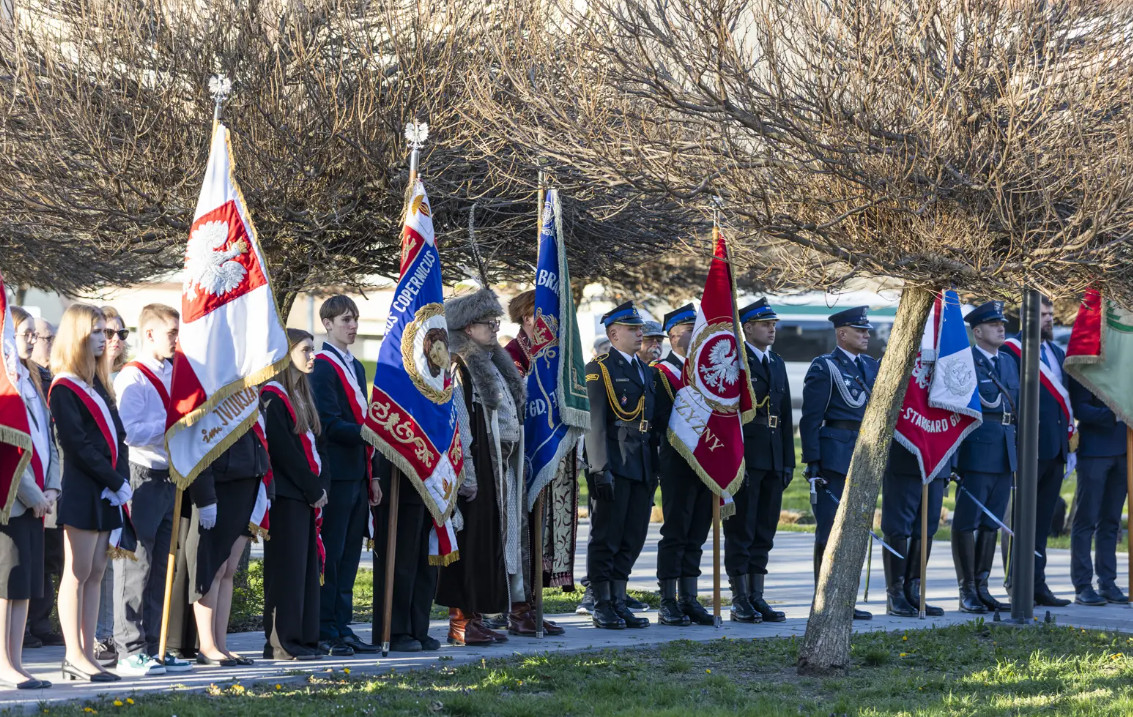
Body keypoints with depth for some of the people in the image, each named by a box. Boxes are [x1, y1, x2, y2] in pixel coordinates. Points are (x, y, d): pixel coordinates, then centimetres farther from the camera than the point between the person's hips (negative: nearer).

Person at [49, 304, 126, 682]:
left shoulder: (98, 385, 18)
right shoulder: (64, 388, -8)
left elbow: (117, 436, 15)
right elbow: (77, 444, -15)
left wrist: (121, 481, 1)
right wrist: (115, 481, -14)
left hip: (106, 491, 8)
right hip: (81, 491, -8)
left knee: (95, 573, 6)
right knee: (78, 574, -6)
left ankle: (86, 655, 8)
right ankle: (75, 657, -5)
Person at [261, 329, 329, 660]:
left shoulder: (302, 395, 18)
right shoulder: (273, 397, -10)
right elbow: (283, 449, -16)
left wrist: (319, 486, 5)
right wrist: (312, 488, -13)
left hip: (308, 494, 9)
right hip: (286, 495, -9)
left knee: (307, 567, 8)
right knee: (287, 567, -8)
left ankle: (304, 638, 11)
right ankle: (281, 642, -6)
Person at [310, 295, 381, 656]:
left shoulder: (356, 367, 18)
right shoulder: (322, 367, -10)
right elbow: (330, 425, -17)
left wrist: (371, 476, 19)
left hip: (357, 474, 9)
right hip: (335, 474, -9)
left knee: (349, 556, 9)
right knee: (331, 556, -6)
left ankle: (343, 629, 13)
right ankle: (325, 633, -3)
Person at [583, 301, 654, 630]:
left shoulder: (645, 371, 19)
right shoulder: (599, 369, -5)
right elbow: (595, 421, -11)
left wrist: (654, 468, 16)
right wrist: (600, 468, -18)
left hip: (641, 467, 7)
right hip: (613, 466, -7)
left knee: (632, 540, 8)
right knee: (605, 538, -2)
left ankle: (618, 603, 14)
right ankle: (602, 607, 2)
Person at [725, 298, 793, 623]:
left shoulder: (777, 364, 17)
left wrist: (788, 461, 14)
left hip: (773, 461, 7)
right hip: (744, 459, -7)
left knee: (764, 533, 9)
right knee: (740, 532, -3)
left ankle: (757, 598, 13)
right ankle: (741, 602, 0)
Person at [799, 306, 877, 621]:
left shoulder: (871, 366, 15)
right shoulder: (824, 367, -6)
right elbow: (810, 418, -10)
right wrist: (812, 462, -15)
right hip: (834, 460, -7)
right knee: (830, 529, -6)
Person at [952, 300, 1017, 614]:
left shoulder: (1008, 362, 18)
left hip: (1005, 451, 7)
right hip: (976, 450, -7)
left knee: (992, 522, 9)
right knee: (967, 522, -4)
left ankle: (981, 587, 14)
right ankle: (967, 592, -1)